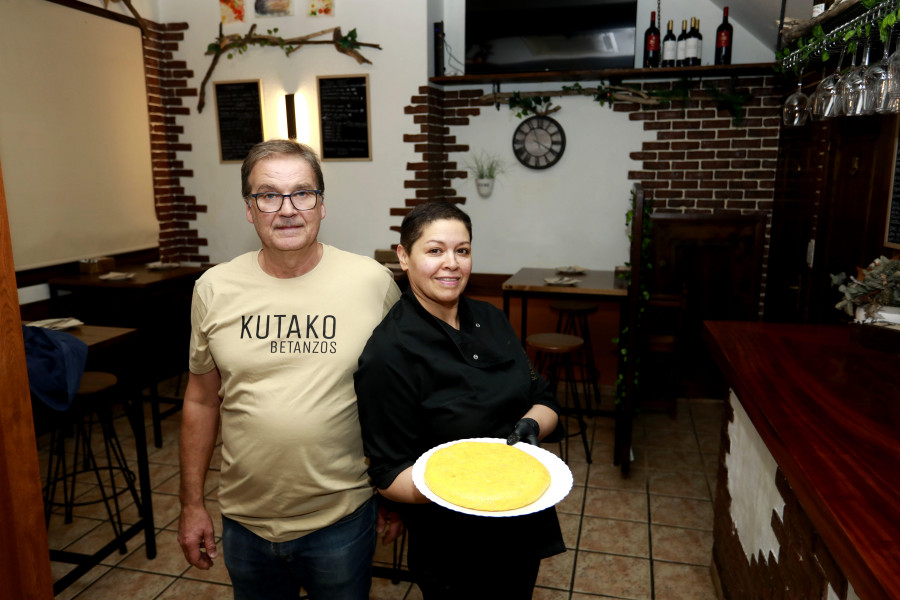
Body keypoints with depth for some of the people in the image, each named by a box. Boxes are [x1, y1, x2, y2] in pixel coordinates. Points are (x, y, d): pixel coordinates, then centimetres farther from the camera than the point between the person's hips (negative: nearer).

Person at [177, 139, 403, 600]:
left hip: (342, 519, -2)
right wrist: (192, 505, 8)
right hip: (244, 522, 2)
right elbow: (202, 400, 5)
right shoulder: (214, 289, -5)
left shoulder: (373, 282, -11)